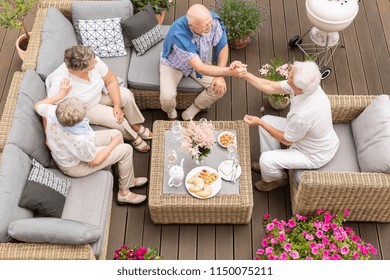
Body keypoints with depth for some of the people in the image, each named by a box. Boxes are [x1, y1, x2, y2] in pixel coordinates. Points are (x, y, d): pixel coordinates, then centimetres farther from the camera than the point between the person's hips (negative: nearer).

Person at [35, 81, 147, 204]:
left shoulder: (52, 111, -27)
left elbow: (38, 106, -1)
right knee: (126, 150, -7)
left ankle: (128, 179, 26)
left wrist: (60, 94, -2)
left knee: (116, 133, 9)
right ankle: (124, 193, 15)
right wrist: (113, 143, -9)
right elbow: (94, 161, -21)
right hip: (74, 166, -7)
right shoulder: (81, 140, -43)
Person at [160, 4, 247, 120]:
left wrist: (220, 76, -19)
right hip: (173, 63, -4)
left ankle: (191, 112, 7)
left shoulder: (213, 20, -29)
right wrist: (230, 71, -48)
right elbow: (200, 68, -42)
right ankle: (171, 113, 12)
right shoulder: (179, 34, -41)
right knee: (167, 97, -26)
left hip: (199, 60, 4)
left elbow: (223, 47, -12)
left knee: (220, 88, -16)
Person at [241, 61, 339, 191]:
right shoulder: (308, 86, -20)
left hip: (314, 155, -8)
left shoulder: (303, 114, -42)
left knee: (266, 160, -16)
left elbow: (286, 140, -22)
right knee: (266, 120, 7)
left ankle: (276, 179, 22)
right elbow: (270, 87, -8)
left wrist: (259, 122, -19)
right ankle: (270, 164, 28)